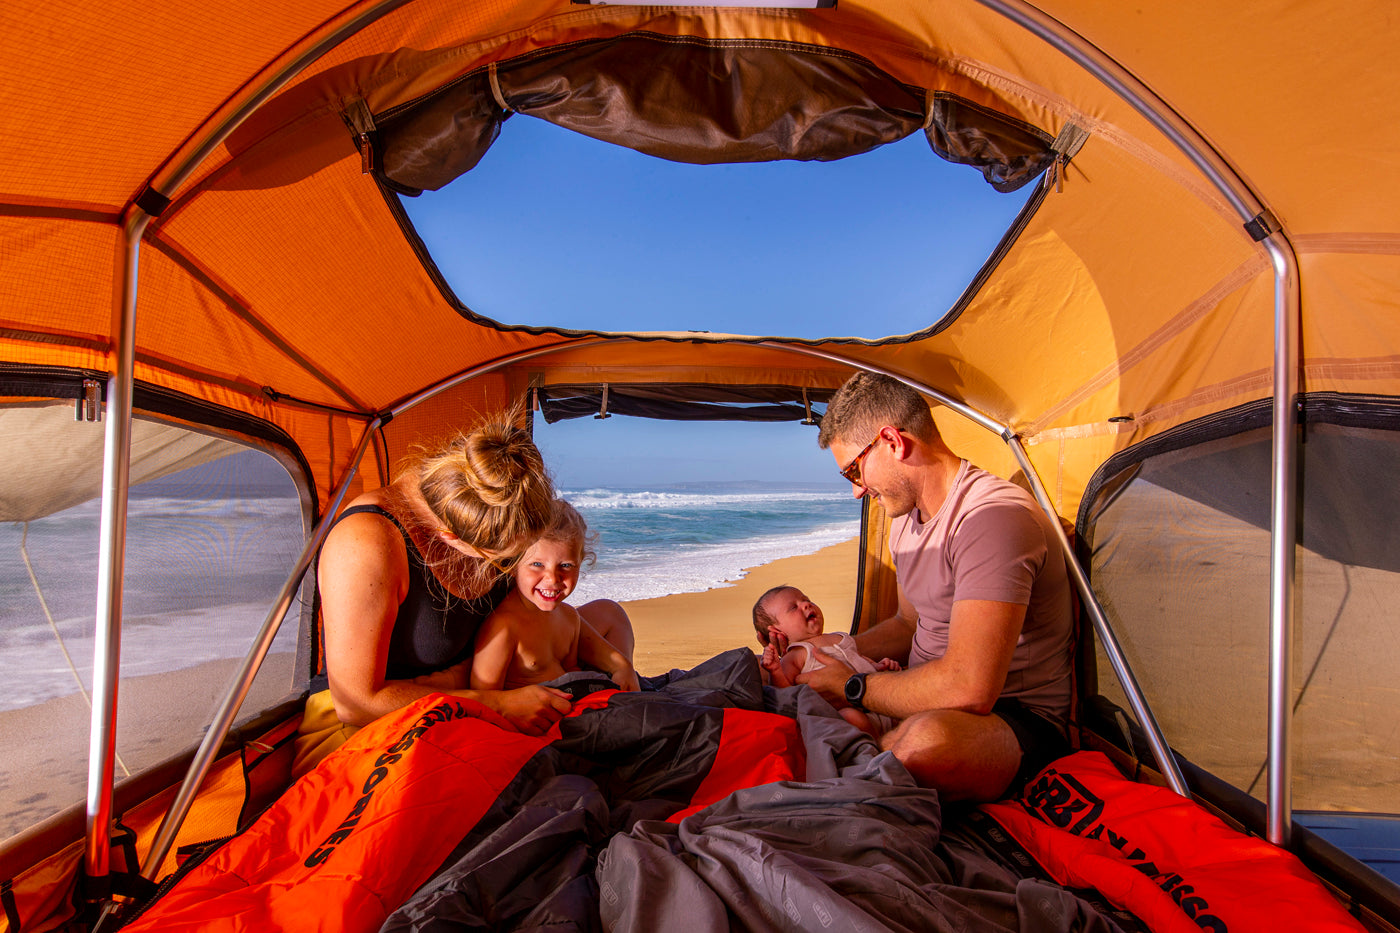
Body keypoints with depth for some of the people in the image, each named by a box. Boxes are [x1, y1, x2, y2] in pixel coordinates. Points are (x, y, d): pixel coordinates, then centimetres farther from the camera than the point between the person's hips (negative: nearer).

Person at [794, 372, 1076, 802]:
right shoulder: (906, 518, 7)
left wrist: (854, 687, -19)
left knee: (929, 739, -40)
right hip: (927, 704, 8)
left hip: (1020, 722, -8)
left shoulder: (995, 517, -26)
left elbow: (967, 689, -33)